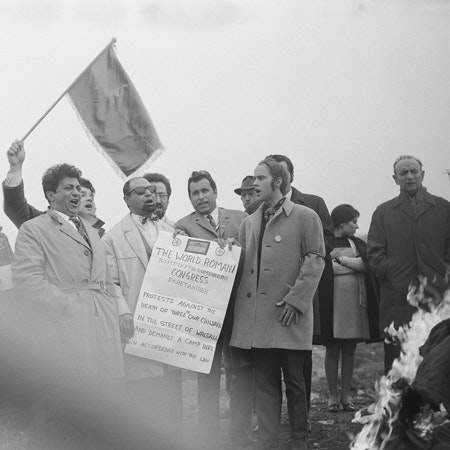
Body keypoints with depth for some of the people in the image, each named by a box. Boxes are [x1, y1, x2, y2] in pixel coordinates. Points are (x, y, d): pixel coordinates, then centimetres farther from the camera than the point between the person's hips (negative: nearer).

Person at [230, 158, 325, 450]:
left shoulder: (305, 217, 0)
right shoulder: (250, 223, 17)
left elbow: (315, 261, -6)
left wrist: (295, 300, -12)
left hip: (288, 316, -5)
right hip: (256, 315, 5)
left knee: (294, 381, 3)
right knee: (264, 382, 6)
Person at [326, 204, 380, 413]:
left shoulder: (358, 244, 15)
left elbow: (365, 265, -4)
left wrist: (339, 259, -8)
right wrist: (352, 264, -6)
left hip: (354, 300, 3)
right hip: (332, 299, -3)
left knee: (349, 349, 4)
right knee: (332, 349, -2)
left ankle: (346, 395, 9)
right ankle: (333, 396, 3)